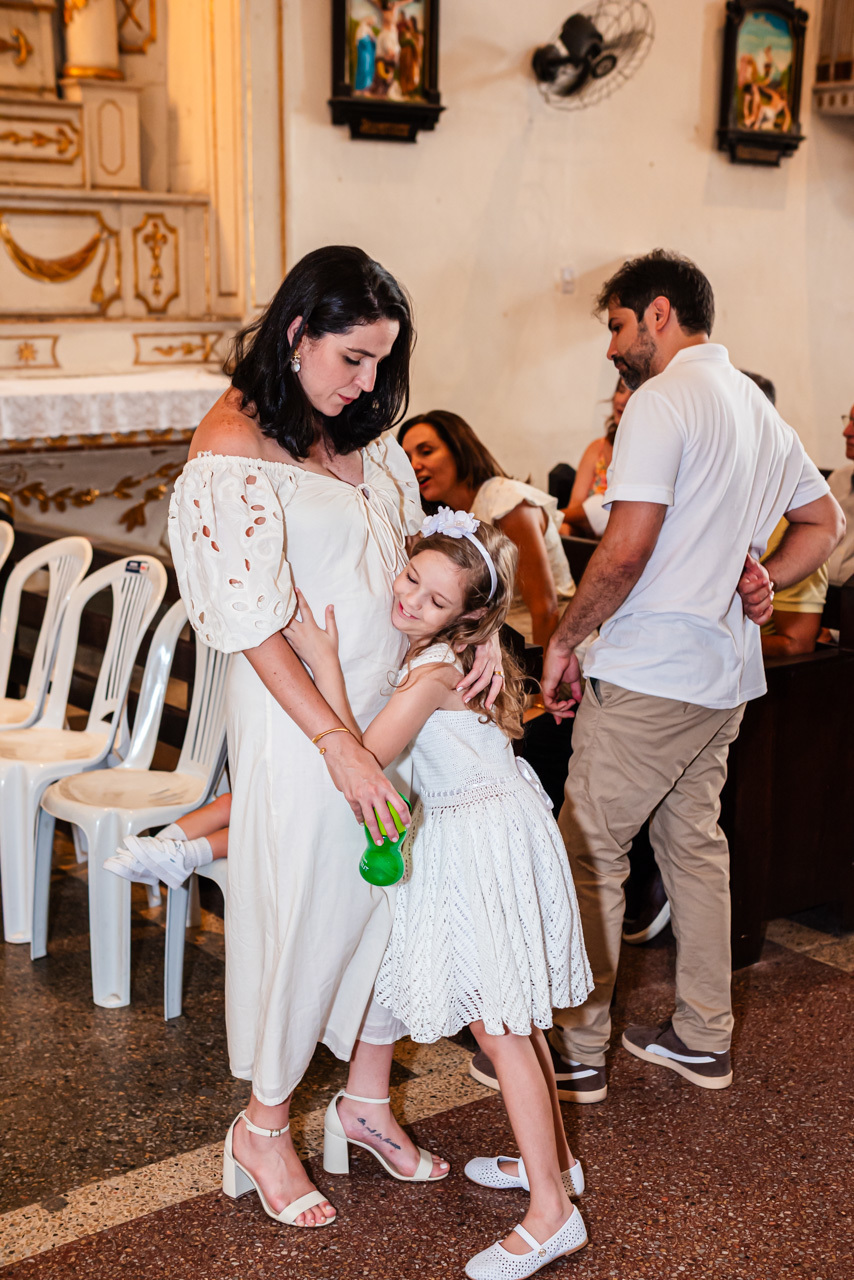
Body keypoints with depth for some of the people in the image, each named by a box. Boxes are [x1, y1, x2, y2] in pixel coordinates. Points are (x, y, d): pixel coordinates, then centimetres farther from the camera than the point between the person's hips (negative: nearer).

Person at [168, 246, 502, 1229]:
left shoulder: (360, 433, 8)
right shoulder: (233, 448, -16)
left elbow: (415, 542, 15)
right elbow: (254, 622, -20)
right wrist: (338, 745, -22)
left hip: (391, 700, 8)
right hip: (298, 715, -7)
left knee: (395, 893, 14)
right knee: (309, 907, 4)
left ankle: (369, 1097, 34)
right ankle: (263, 1129, 26)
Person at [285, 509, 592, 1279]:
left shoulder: (435, 673, -23)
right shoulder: (452, 656, 5)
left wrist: (325, 664, -26)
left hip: (486, 841, -10)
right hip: (477, 832, 10)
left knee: (498, 1024, -5)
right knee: (512, 1014, 18)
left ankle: (552, 1212, 2)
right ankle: (553, 1157, 33)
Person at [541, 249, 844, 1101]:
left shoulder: (662, 400, -12)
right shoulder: (759, 408, 16)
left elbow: (626, 551, -20)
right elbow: (824, 522, 24)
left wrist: (563, 641, -9)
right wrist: (760, 579, 12)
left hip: (649, 677, -9)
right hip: (725, 675, 9)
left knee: (589, 849, 0)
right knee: (695, 841, 16)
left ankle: (577, 1049, 7)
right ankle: (703, 1038, 25)